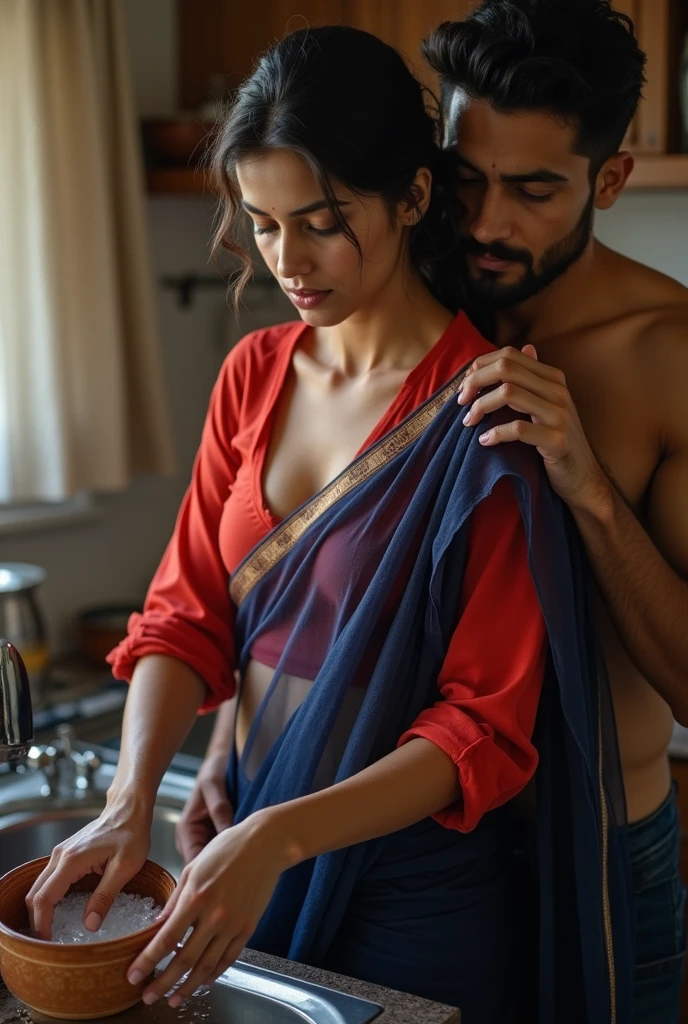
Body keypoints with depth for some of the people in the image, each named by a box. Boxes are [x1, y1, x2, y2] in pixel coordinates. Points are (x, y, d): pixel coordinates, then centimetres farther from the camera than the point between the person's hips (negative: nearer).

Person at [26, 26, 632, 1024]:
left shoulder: (484, 417, -18)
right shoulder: (255, 374, 1)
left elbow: (487, 729, -18)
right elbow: (186, 612, 0)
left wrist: (283, 833, -29)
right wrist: (131, 802, -16)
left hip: (416, 897, -5)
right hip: (255, 858, 5)